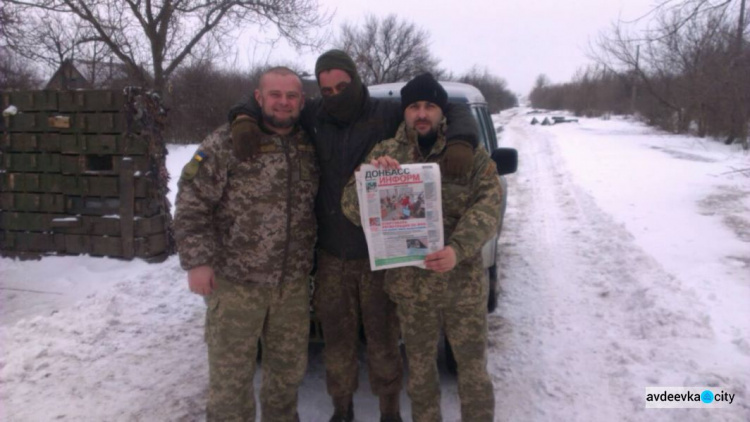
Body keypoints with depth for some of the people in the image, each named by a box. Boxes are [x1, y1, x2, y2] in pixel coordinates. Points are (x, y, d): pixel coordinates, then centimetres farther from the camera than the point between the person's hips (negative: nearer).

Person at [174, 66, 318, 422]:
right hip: (235, 279, -4)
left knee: (290, 367, 18)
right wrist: (197, 260, -15)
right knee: (230, 372, 7)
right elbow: (192, 202, -9)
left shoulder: (309, 148, 7)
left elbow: (315, 207, 14)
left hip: (293, 282, 5)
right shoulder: (228, 141, -8)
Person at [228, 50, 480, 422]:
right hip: (331, 255, 3)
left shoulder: (389, 115, -6)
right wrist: (244, 116, -6)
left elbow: (453, 111, -2)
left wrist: (460, 141, -22)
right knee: (337, 337, 15)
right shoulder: (314, 117, 3)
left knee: (383, 336, 10)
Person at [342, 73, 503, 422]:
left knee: (473, 367, 13)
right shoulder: (384, 154, 2)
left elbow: (488, 208, -12)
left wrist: (458, 249, -29)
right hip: (410, 285, 1)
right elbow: (352, 209, -3)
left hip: (465, 282, -1)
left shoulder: (471, 155, 0)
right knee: (420, 368, 18)